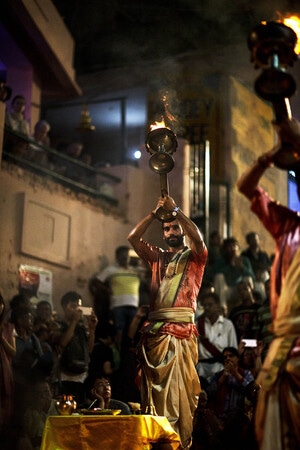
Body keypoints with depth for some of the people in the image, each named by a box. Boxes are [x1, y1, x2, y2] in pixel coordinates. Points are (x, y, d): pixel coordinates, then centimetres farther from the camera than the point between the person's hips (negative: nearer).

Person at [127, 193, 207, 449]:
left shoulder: (194, 257, 12)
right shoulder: (157, 257, 22)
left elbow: (198, 238, -10)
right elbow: (133, 238, 10)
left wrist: (175, 210, -7)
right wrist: (156, 212, 4)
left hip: (182, 330, -3)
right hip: (155, 329, 4)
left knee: (179, 387, -8)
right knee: (156, 385, 0)